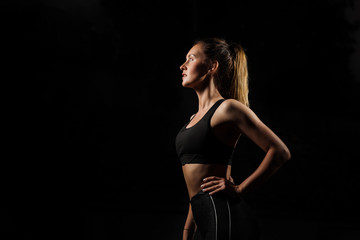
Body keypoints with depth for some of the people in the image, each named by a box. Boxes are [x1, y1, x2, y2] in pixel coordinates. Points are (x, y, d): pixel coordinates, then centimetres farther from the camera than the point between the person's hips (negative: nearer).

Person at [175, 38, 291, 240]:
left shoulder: (228, 108, -5)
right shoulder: (196, 118, 21)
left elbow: (281, 152, -11)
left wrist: (240, 190, -9)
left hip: (224, 217, -8)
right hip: (206, 222, 9)